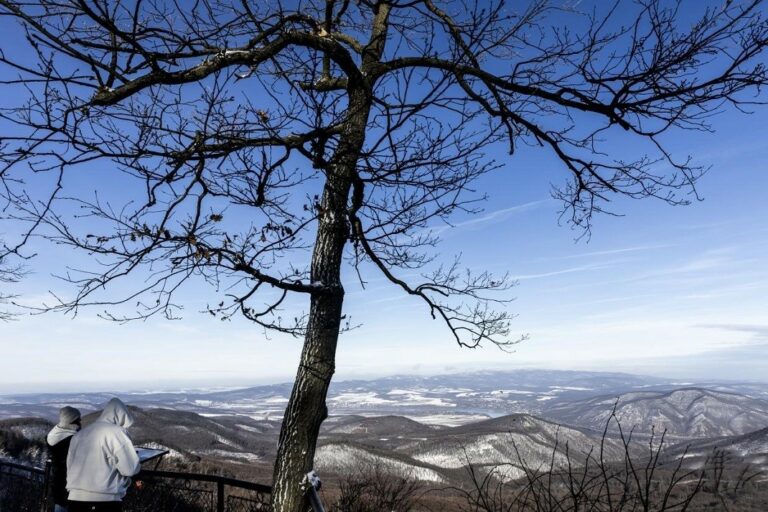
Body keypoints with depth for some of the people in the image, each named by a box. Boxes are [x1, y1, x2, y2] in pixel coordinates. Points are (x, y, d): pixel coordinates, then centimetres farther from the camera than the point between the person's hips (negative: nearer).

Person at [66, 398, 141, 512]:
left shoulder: (79, 434, 15)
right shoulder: (116, 432, -8)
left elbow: (70, 467, 20)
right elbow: (130, 468, -10)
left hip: (76, 498, 7)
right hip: (105, 501, -7)